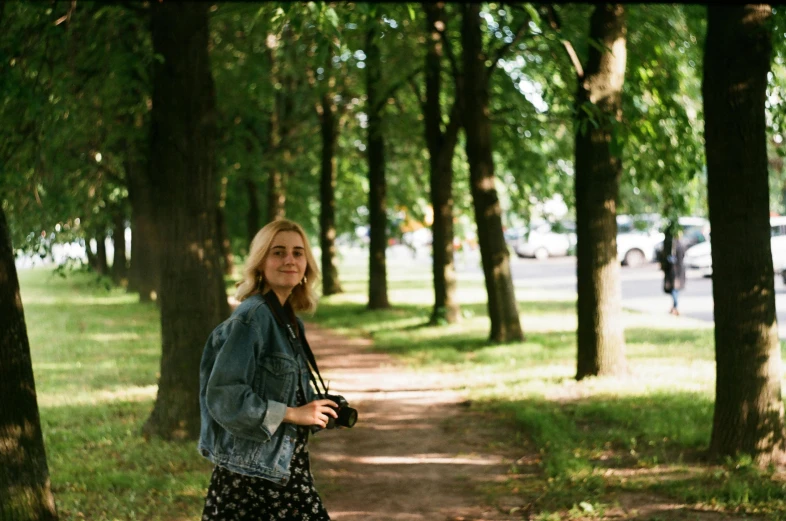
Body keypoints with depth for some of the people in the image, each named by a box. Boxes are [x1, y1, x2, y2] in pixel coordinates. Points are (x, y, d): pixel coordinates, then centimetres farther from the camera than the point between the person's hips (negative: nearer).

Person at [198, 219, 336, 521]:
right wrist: (293, 414, -18)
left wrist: (317, 408, 2)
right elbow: (223, 395, -21)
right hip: (251, 473, -8)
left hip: (285, 467, 8)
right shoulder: (251, 317, -15)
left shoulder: (290, 321, 11)